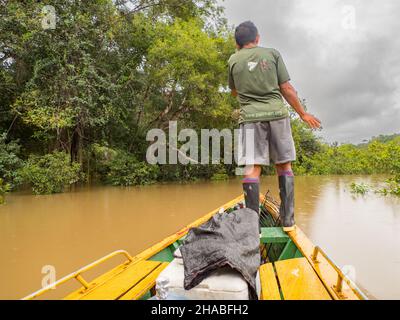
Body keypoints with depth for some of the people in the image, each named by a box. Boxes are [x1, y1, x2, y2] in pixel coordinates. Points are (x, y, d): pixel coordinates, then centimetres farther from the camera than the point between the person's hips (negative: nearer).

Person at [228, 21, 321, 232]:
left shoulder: (233, 60, 10)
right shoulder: (272, 53, 9)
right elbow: (286, 88, 6)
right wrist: (303, 114, 14)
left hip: (250, 116, 0)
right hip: (277, 113, 1)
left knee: (252, 168, -6)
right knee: (284, 165, 8)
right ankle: (288, 220, 9)